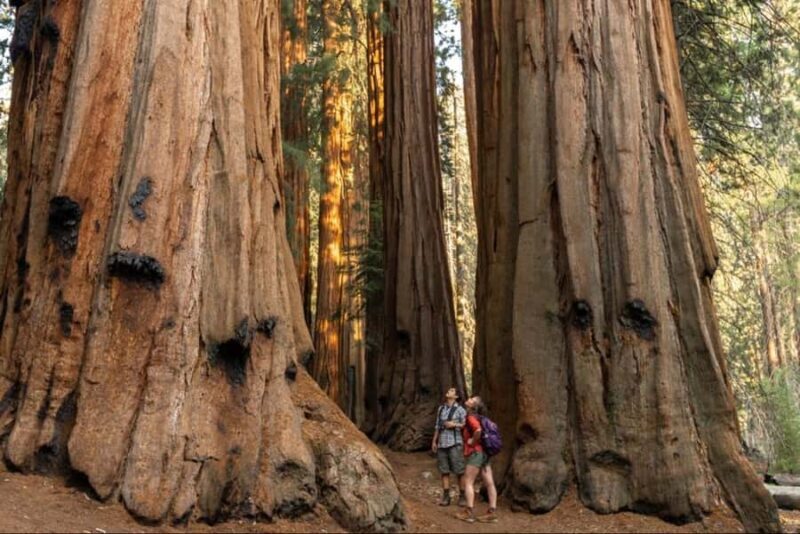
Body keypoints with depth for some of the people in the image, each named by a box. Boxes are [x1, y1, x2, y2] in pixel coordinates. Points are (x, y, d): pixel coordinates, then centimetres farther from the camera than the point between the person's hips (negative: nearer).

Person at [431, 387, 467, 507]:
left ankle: (462, 496, 1)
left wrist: (455, 424, -14)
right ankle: (446, 497, 7)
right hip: (442, 443, 5)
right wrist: (434, 441, 15)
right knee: (444, 470, 3)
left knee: (459, 471, -5)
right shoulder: (440, 409, 16)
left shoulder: (460, 409, 2)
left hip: (455, 443, -5)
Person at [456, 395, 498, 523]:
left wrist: (473, 441, -14)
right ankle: (492, 513, 6)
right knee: (489, 483, 4)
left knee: (468, 482, -2)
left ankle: (469, 512, -2)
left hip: (476, 452, -9)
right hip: (484, 452, 9)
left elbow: (478, 430, -30)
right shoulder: (478, 417, 15)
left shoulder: (471, 417, -12)